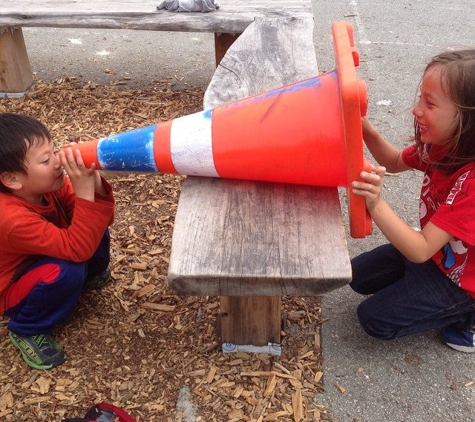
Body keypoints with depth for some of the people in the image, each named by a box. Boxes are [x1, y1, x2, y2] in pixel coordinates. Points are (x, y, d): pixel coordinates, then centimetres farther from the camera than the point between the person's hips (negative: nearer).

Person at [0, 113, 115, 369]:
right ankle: (26, 330, -8)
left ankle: (89, 276, 19)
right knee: (66, 271, -35)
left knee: (97, 233, -13)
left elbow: (100, 221, -14)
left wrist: (94, 182, -33)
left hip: (40, 263, 7)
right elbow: (78, 248, -41)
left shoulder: (48, 186, -16)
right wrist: (84, 190, -47)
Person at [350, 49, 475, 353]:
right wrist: (366, 128, -14)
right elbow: (394, 162, 6)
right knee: (359, 276, 12)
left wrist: (376, 204, -52)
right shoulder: (441, 145, -13)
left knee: (375, 318, -7)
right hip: (434, 251, 8)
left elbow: (420, 251, -37)